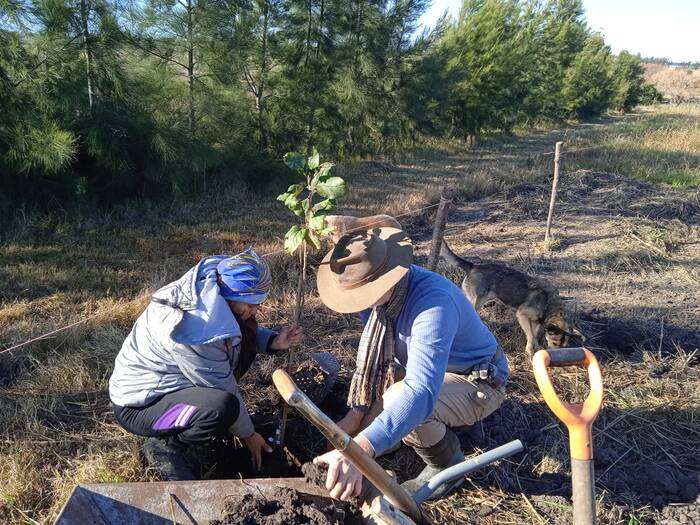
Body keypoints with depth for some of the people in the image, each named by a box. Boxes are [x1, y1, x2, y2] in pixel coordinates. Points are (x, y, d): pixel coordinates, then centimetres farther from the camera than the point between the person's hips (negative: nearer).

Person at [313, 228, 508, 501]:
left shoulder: (433, 301, -39)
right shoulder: (378, 294, -14)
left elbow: (421, 393, -50)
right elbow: (372, 356, -2)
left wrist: (359, 450, -60)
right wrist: (356, 414, -14)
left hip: (477, 383, -8)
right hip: (426, 370, 8)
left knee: (398, 404, -34)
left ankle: (447, 466, -4)